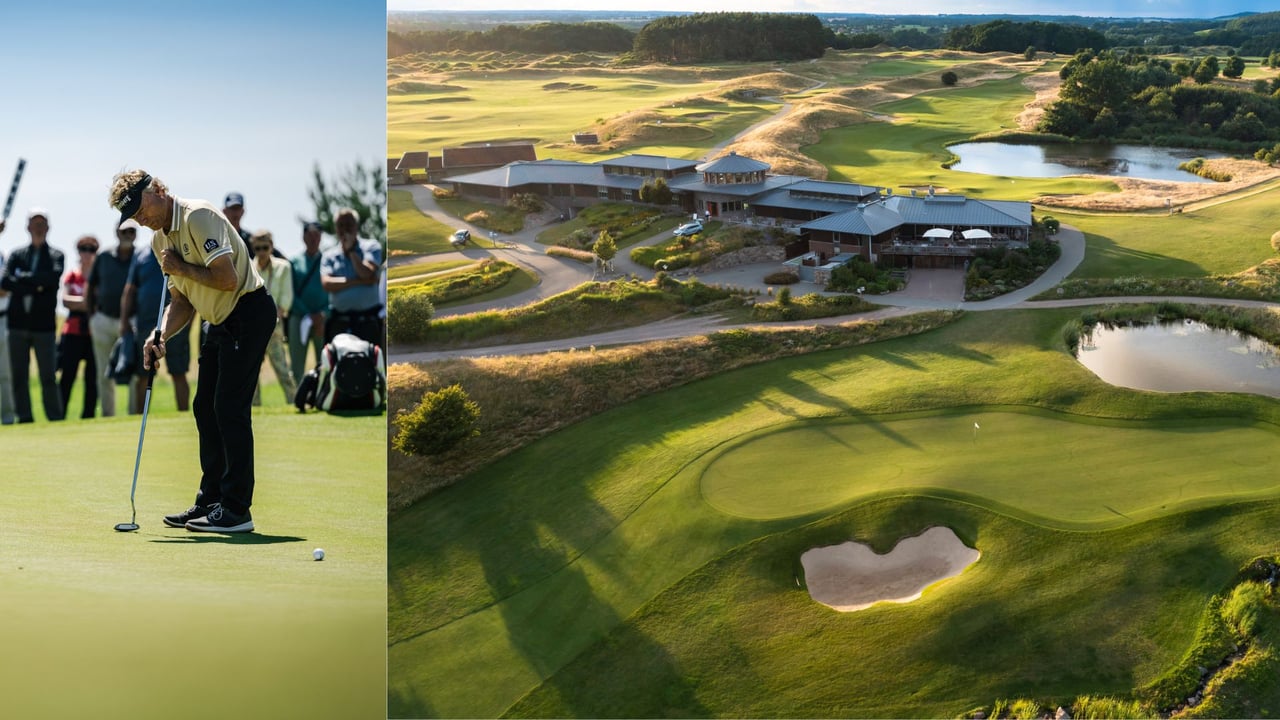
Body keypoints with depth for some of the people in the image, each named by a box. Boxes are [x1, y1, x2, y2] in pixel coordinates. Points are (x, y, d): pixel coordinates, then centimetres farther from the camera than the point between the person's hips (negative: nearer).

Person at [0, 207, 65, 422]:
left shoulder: (56, 256, 8)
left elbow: (53, 278, -13)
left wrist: (23, 278, -7)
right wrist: (35, 286, -11)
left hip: (44, 324, -3)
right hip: (18, 323, 3)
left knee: (48, 376, -5)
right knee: (18, 376, 4)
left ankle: (56, 420, -2)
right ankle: (24, 418, 9)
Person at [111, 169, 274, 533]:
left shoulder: (198, 216, -18)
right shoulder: (159, 240, 11)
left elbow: (227, 278, -25)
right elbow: (181, 301, 14)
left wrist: (181, 268, -12)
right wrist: (160, 336, -3)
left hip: (249, 311, -10)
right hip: (220, 321, 10)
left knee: (230, 408, -11)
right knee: (205, 407, 10)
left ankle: (236, 510, -7)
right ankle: (211, 501, 19)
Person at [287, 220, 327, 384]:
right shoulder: (294, 262, 7)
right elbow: (290, 293, 2)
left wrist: (324, 316, -11)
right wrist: (309, 315, -8)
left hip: (324, 321, 0)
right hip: (299, 319, 0)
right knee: (296, 366, -1)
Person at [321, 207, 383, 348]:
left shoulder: (371, 247, 7)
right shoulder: (330, 256, 11)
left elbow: (367, 273, -9)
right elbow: (326, 283, -6)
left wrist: (351, 250, -1)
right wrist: (359, 281, -10)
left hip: (368, 320, -2)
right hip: (339, 322, 2)